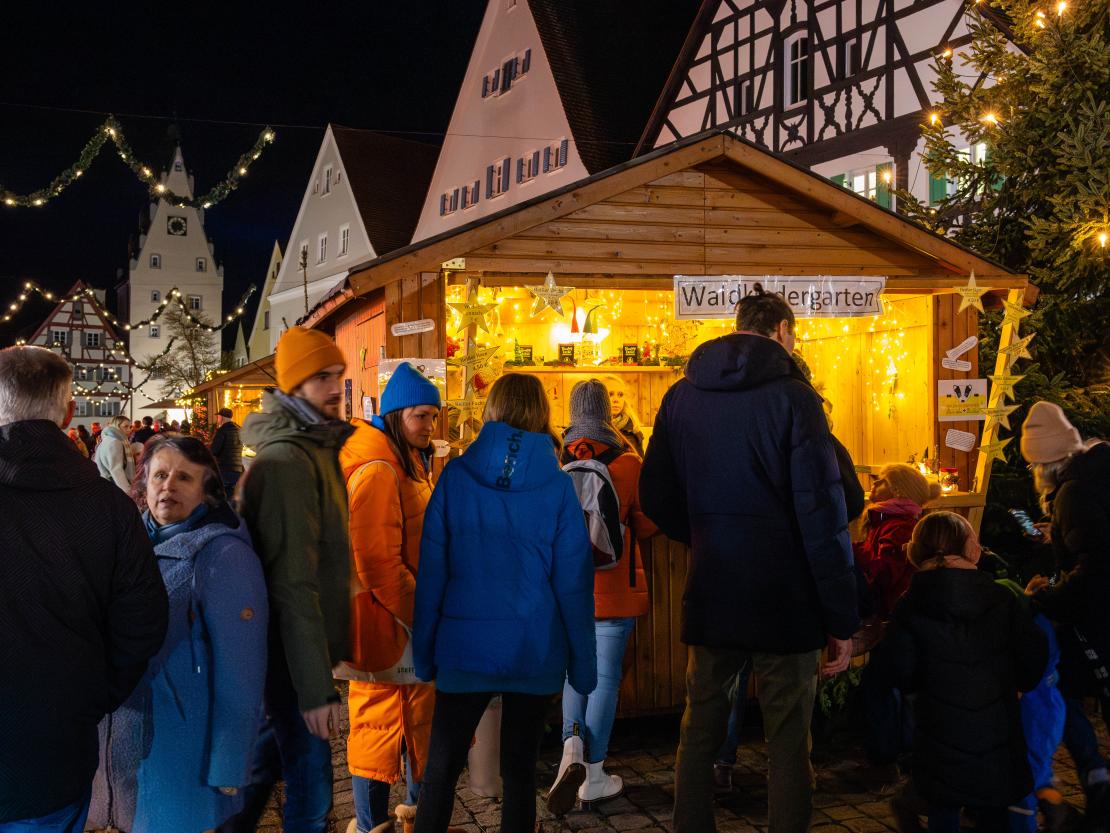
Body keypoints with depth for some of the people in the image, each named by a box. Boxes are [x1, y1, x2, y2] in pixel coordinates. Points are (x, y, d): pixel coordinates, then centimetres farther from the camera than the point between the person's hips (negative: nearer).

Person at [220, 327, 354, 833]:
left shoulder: (317, 448, 11)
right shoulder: (287, 461, -20)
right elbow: (293, 583, -25)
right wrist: (315, 686, -25)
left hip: (297, 646, 10)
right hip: (293, 653, -10)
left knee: (266, 760, 23)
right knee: (310, 790, -2)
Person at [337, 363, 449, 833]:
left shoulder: (409, 463, 13)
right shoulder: (377, 470, -20)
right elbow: (378, 563, -25)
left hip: (411, 615, 10)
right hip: (385, 618, -10)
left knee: (421, 711, 18)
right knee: (380, 720, 1)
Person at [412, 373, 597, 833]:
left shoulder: (456, 475, -5)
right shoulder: (557, 485, -5)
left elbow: (431, 570, -2)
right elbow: (573, 581, -3)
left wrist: (423, 649, 6)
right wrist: (581, 662, 5)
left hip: (465, 646, 0)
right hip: (535, 652, 0)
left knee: (440, 770, 12)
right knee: (520, 772, 11)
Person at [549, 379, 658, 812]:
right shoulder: (626, 462, -8)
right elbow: (646, 524, 0)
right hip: (613, 586, -2)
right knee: (605, 676, 6)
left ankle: (572, 744, -2)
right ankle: (593, 775, 11)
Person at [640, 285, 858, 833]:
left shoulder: (681, 397, 5)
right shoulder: (792, 396, -10)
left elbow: (655, 497, 10)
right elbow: (823, 513, -14)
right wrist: (841, 618, -10)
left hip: (709, 597, 4)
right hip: (785, 598, -4)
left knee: (700, 731, 15)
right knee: (788, 742, 5)